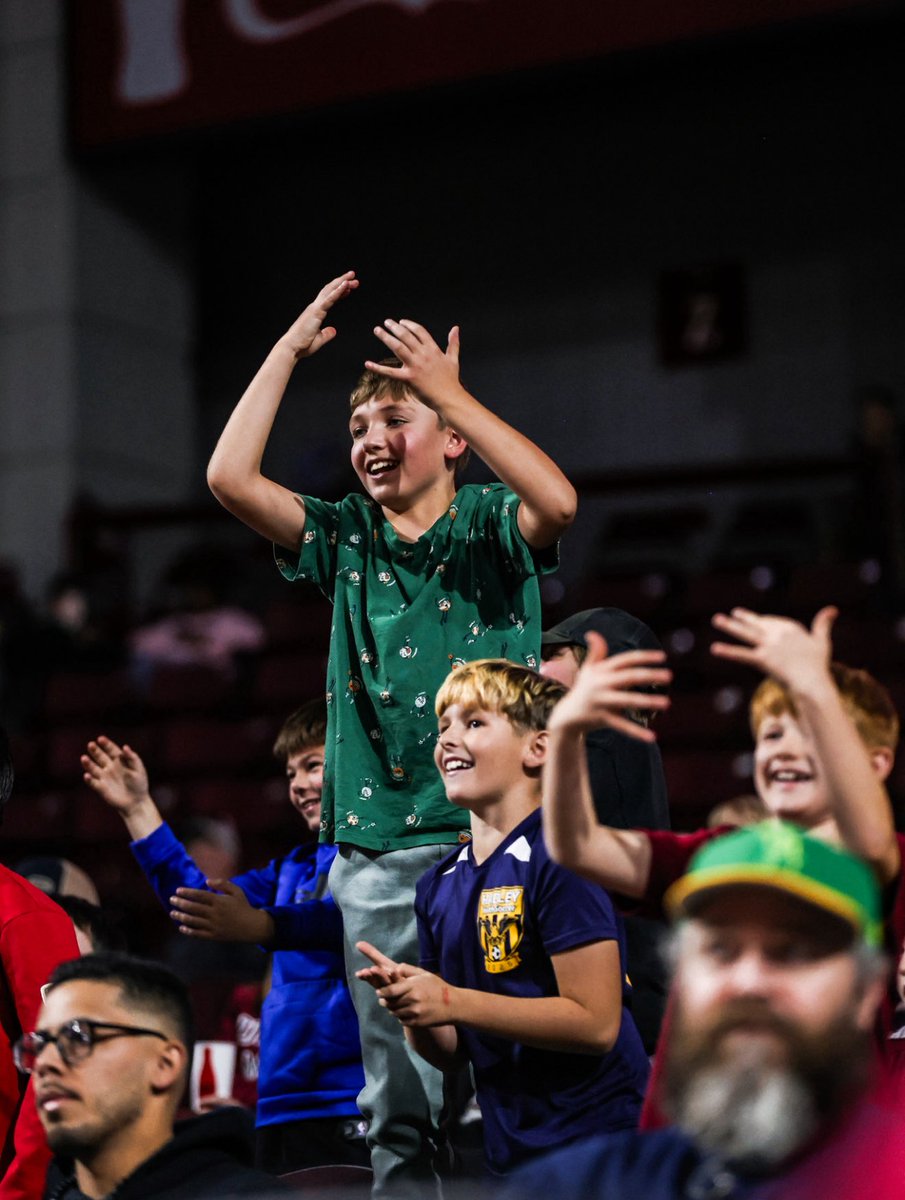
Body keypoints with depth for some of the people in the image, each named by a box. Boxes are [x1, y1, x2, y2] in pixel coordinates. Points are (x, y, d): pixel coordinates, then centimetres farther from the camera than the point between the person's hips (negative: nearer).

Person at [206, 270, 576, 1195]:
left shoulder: (493, 526, 3)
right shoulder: (346, 540, 11)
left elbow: (558, 502, -21)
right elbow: (229, 476, -2)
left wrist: (450, 394, -23)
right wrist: (291, 348, -1)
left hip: (494, 835, -3)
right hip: (376, 850, 3)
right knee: (397, 1092, 5)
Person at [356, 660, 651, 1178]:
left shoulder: (559, 857, -13)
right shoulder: (439, 885, 9)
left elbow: (596, 1023, -20)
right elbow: (451, 1052, 12)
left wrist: (452, 1002, -19)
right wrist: (411, 1005, -9)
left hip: (594, 1138, -7)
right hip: (512, 1153, 7)